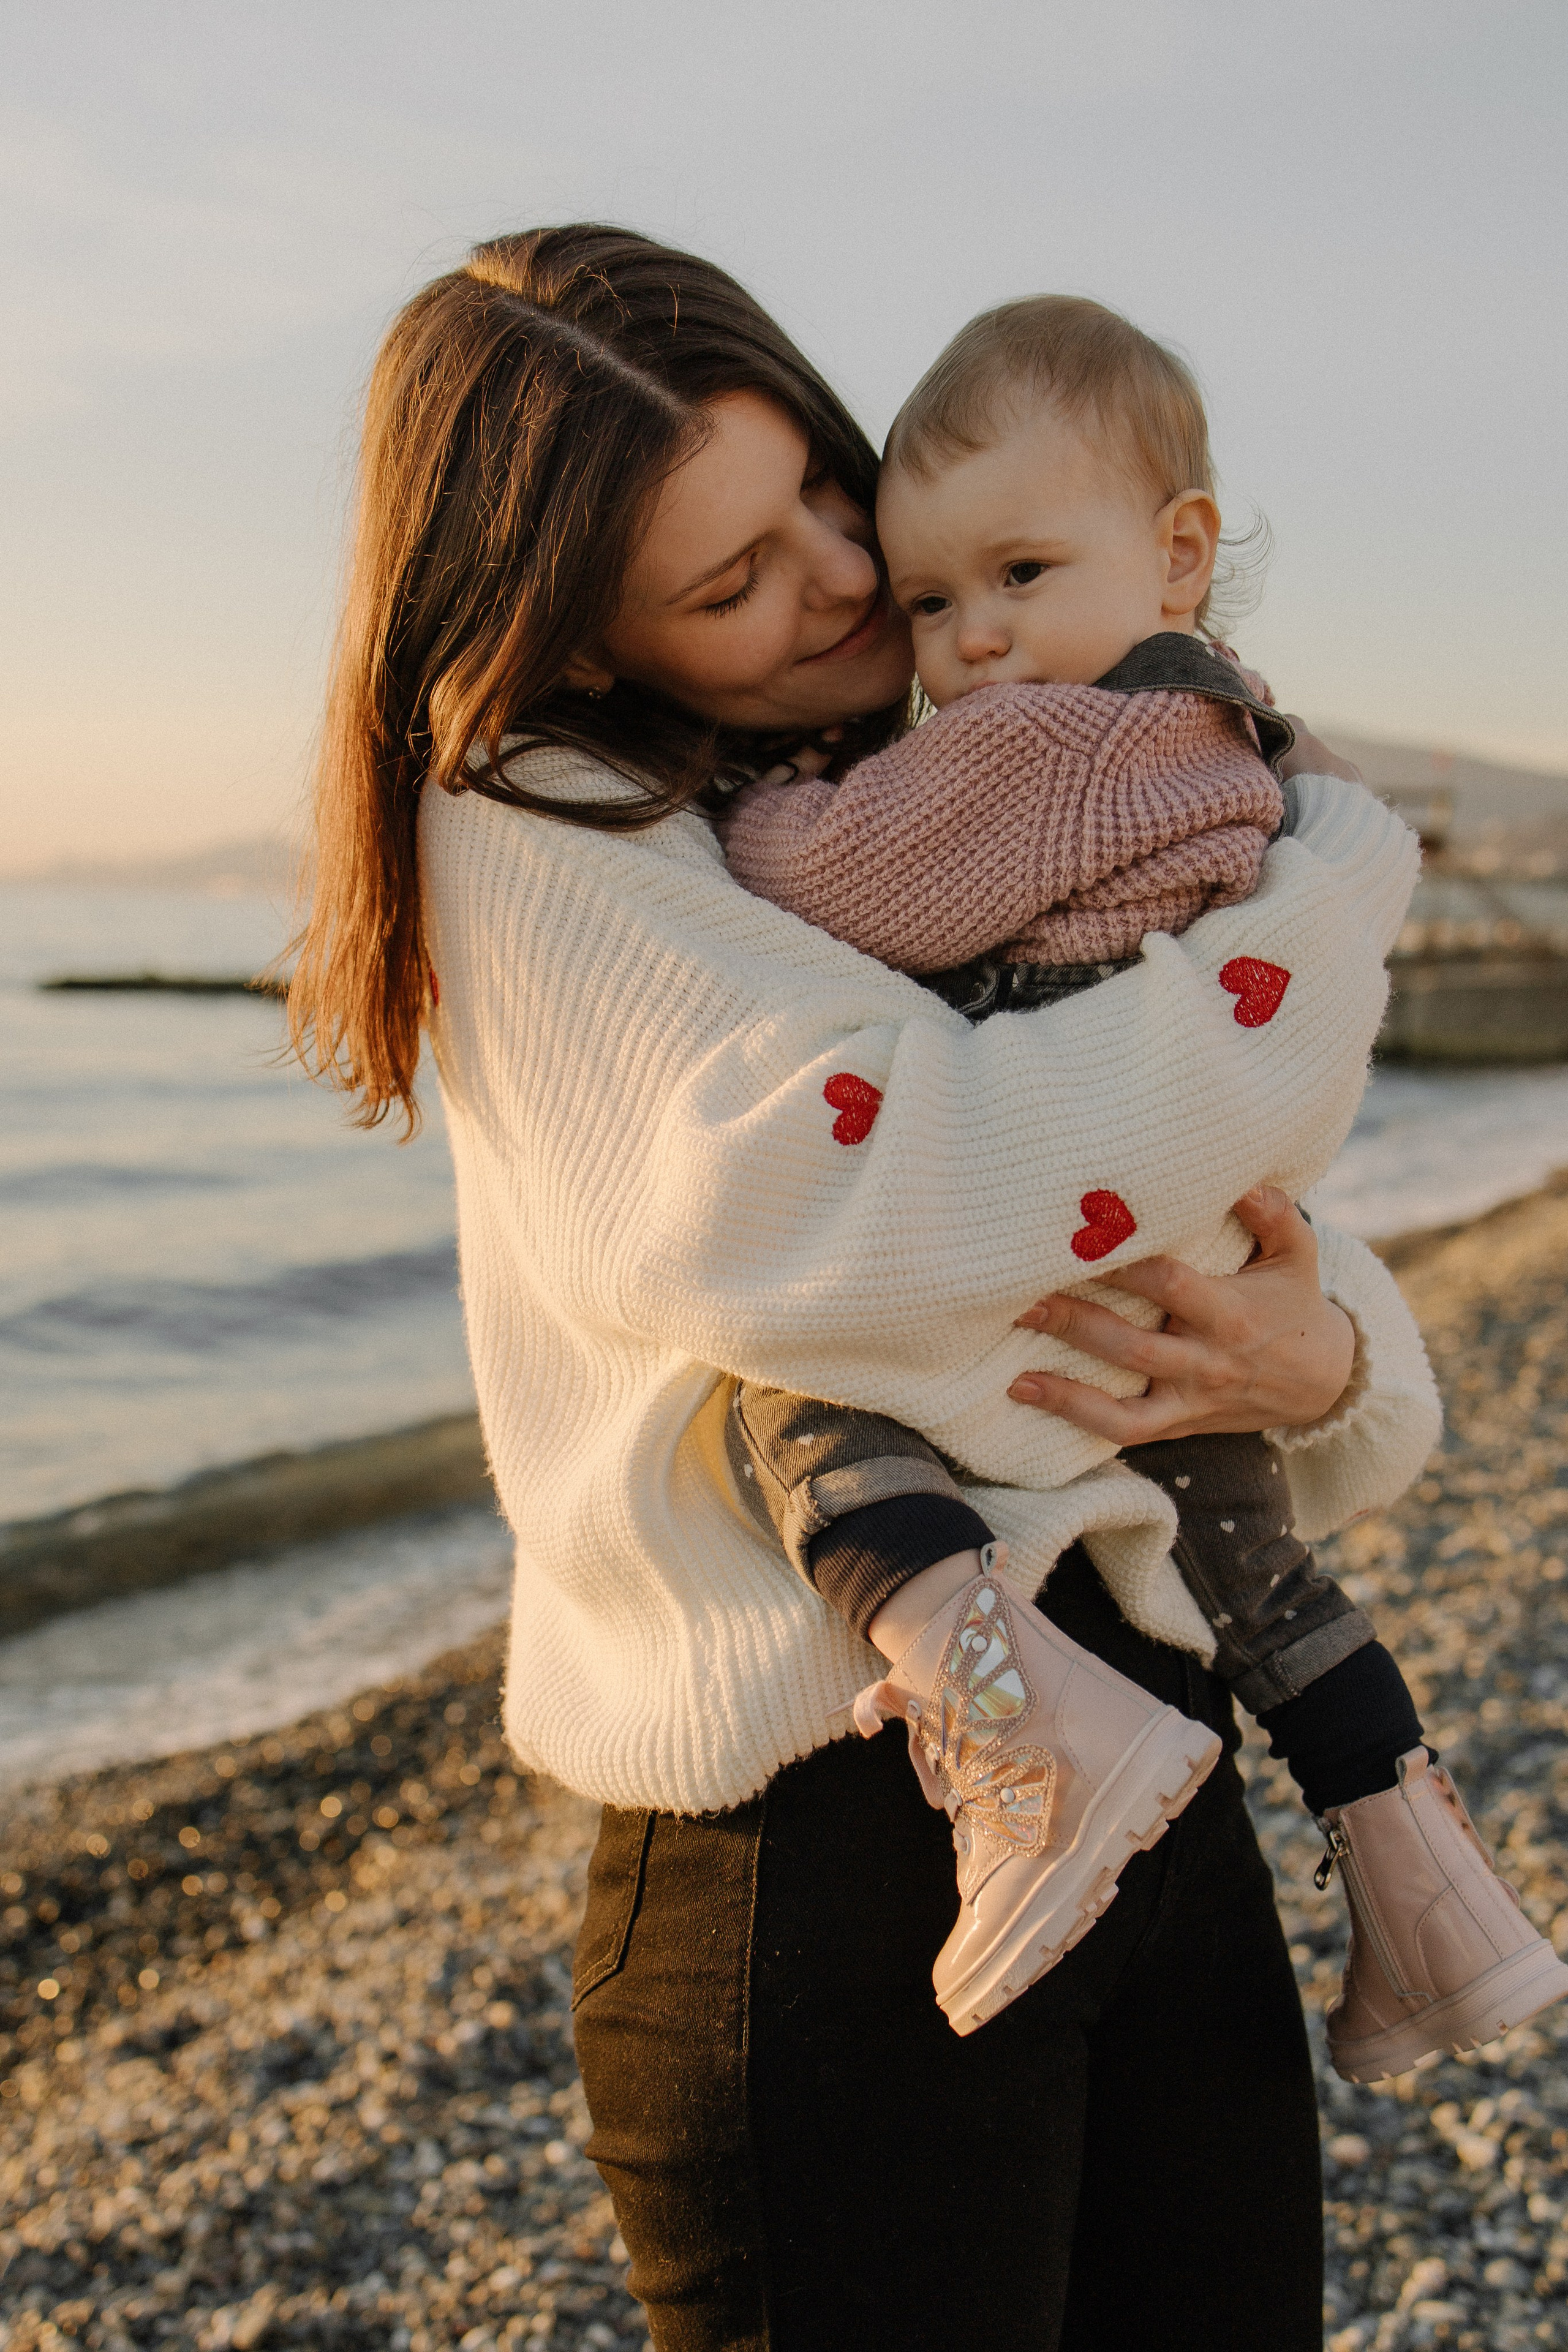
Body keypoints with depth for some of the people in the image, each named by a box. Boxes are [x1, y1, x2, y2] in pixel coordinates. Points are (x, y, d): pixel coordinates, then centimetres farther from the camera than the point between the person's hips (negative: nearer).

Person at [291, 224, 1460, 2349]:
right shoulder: (532, 831, -8)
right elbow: (822, 1214, -25)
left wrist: (1326, 1360, -14)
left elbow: (1275, 1218, 12)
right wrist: (1328, 893, -14)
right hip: (824, 1839, -6)